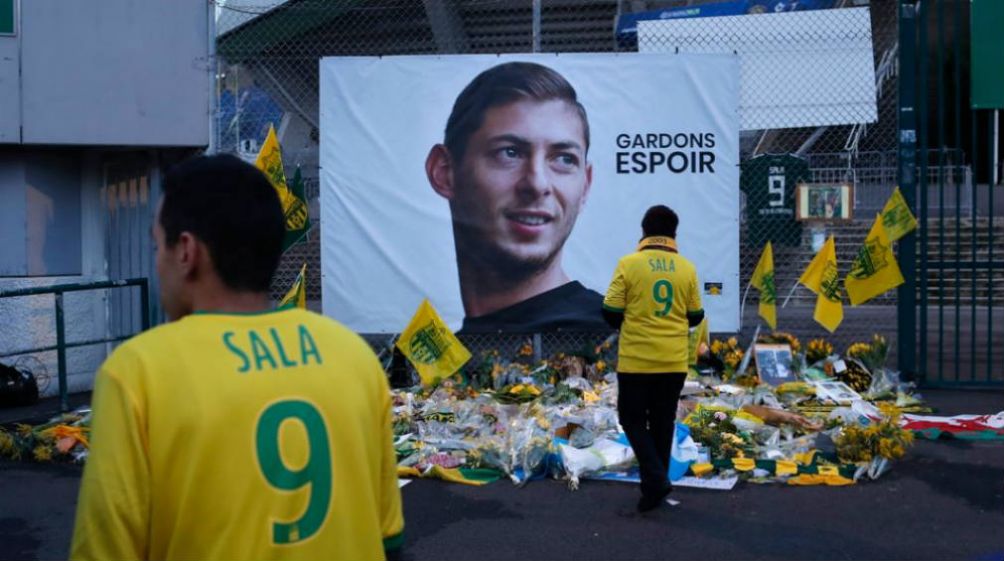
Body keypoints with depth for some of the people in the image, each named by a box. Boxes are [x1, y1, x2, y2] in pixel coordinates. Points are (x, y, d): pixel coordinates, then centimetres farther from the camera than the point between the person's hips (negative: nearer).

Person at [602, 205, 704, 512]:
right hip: (674, 361, 3)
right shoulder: (687, 268, 0)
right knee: (663, 422, 15)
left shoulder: (628, 264, -9)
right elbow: (695, 316, 8)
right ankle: (656, 482, 21)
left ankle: (655, 479, -6)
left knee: (633, 419, 10)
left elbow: (611, 313, -7)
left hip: (636, 360, -3)